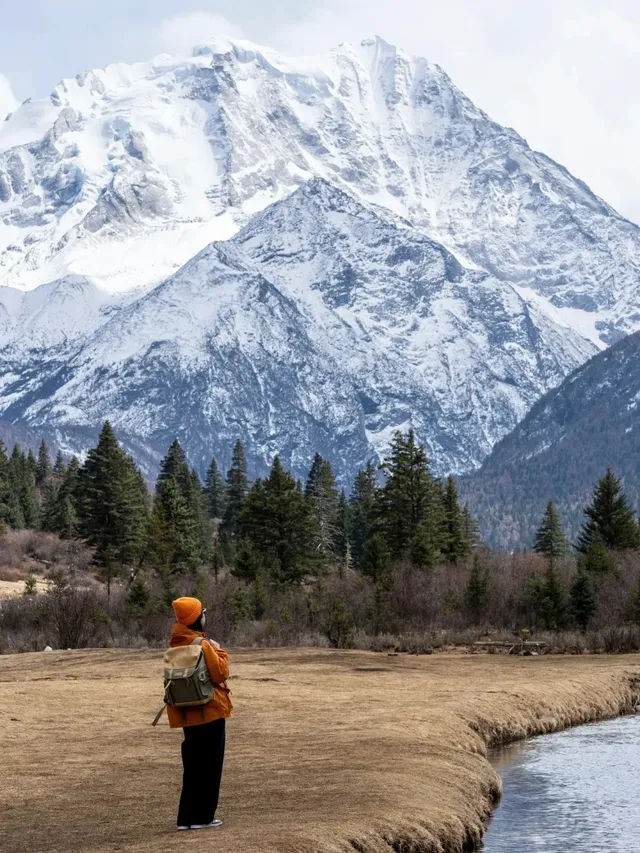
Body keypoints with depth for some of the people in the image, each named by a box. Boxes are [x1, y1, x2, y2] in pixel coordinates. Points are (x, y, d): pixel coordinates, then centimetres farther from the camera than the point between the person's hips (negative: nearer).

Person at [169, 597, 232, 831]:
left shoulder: (176, 644, 8)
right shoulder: (202, 645, -16)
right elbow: (220, 673, -17)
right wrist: (220, 652, -4)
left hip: (187, 714, 7)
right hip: (209, 712, -7)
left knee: (193, 767, 14)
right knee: (210, 766, 2)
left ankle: (187, 817, 13)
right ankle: (202, 817, 4)